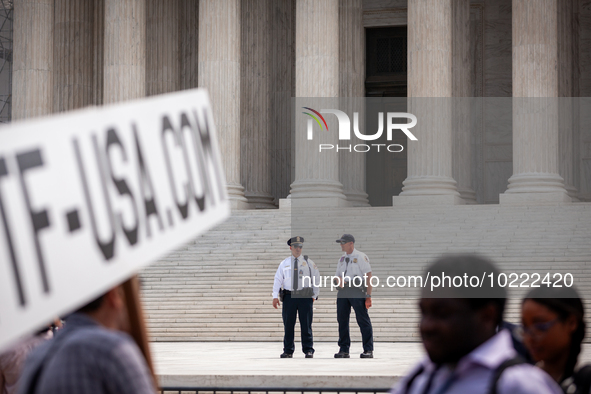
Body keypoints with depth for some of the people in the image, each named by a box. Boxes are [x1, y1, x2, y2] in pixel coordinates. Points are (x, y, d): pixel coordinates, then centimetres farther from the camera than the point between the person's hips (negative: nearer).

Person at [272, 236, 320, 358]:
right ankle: (288, 351, 6)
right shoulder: (284, 263, 11)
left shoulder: (308, 262, 9)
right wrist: (275, 296, 0)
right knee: (288, 325, 0)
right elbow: (277, 279, 9)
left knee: (306, 324, -2)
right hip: (289, 296, 1)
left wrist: (314, 295, 7)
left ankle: (308, 350, 2)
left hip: (305, 296, -1)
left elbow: (316, 278, 12)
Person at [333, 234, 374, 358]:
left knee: (363, 320, -8)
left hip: (357, 291, -7)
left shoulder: (361, 257, -1)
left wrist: (368, 296, -13)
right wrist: (338, 279, -2)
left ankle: (368, 350, -6)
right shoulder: (342, 258, 20)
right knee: (342, 320, 5)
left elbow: (368, 276, -6)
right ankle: (343, 350, 11)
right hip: (343, 291, 7)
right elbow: (337, 275, 25)